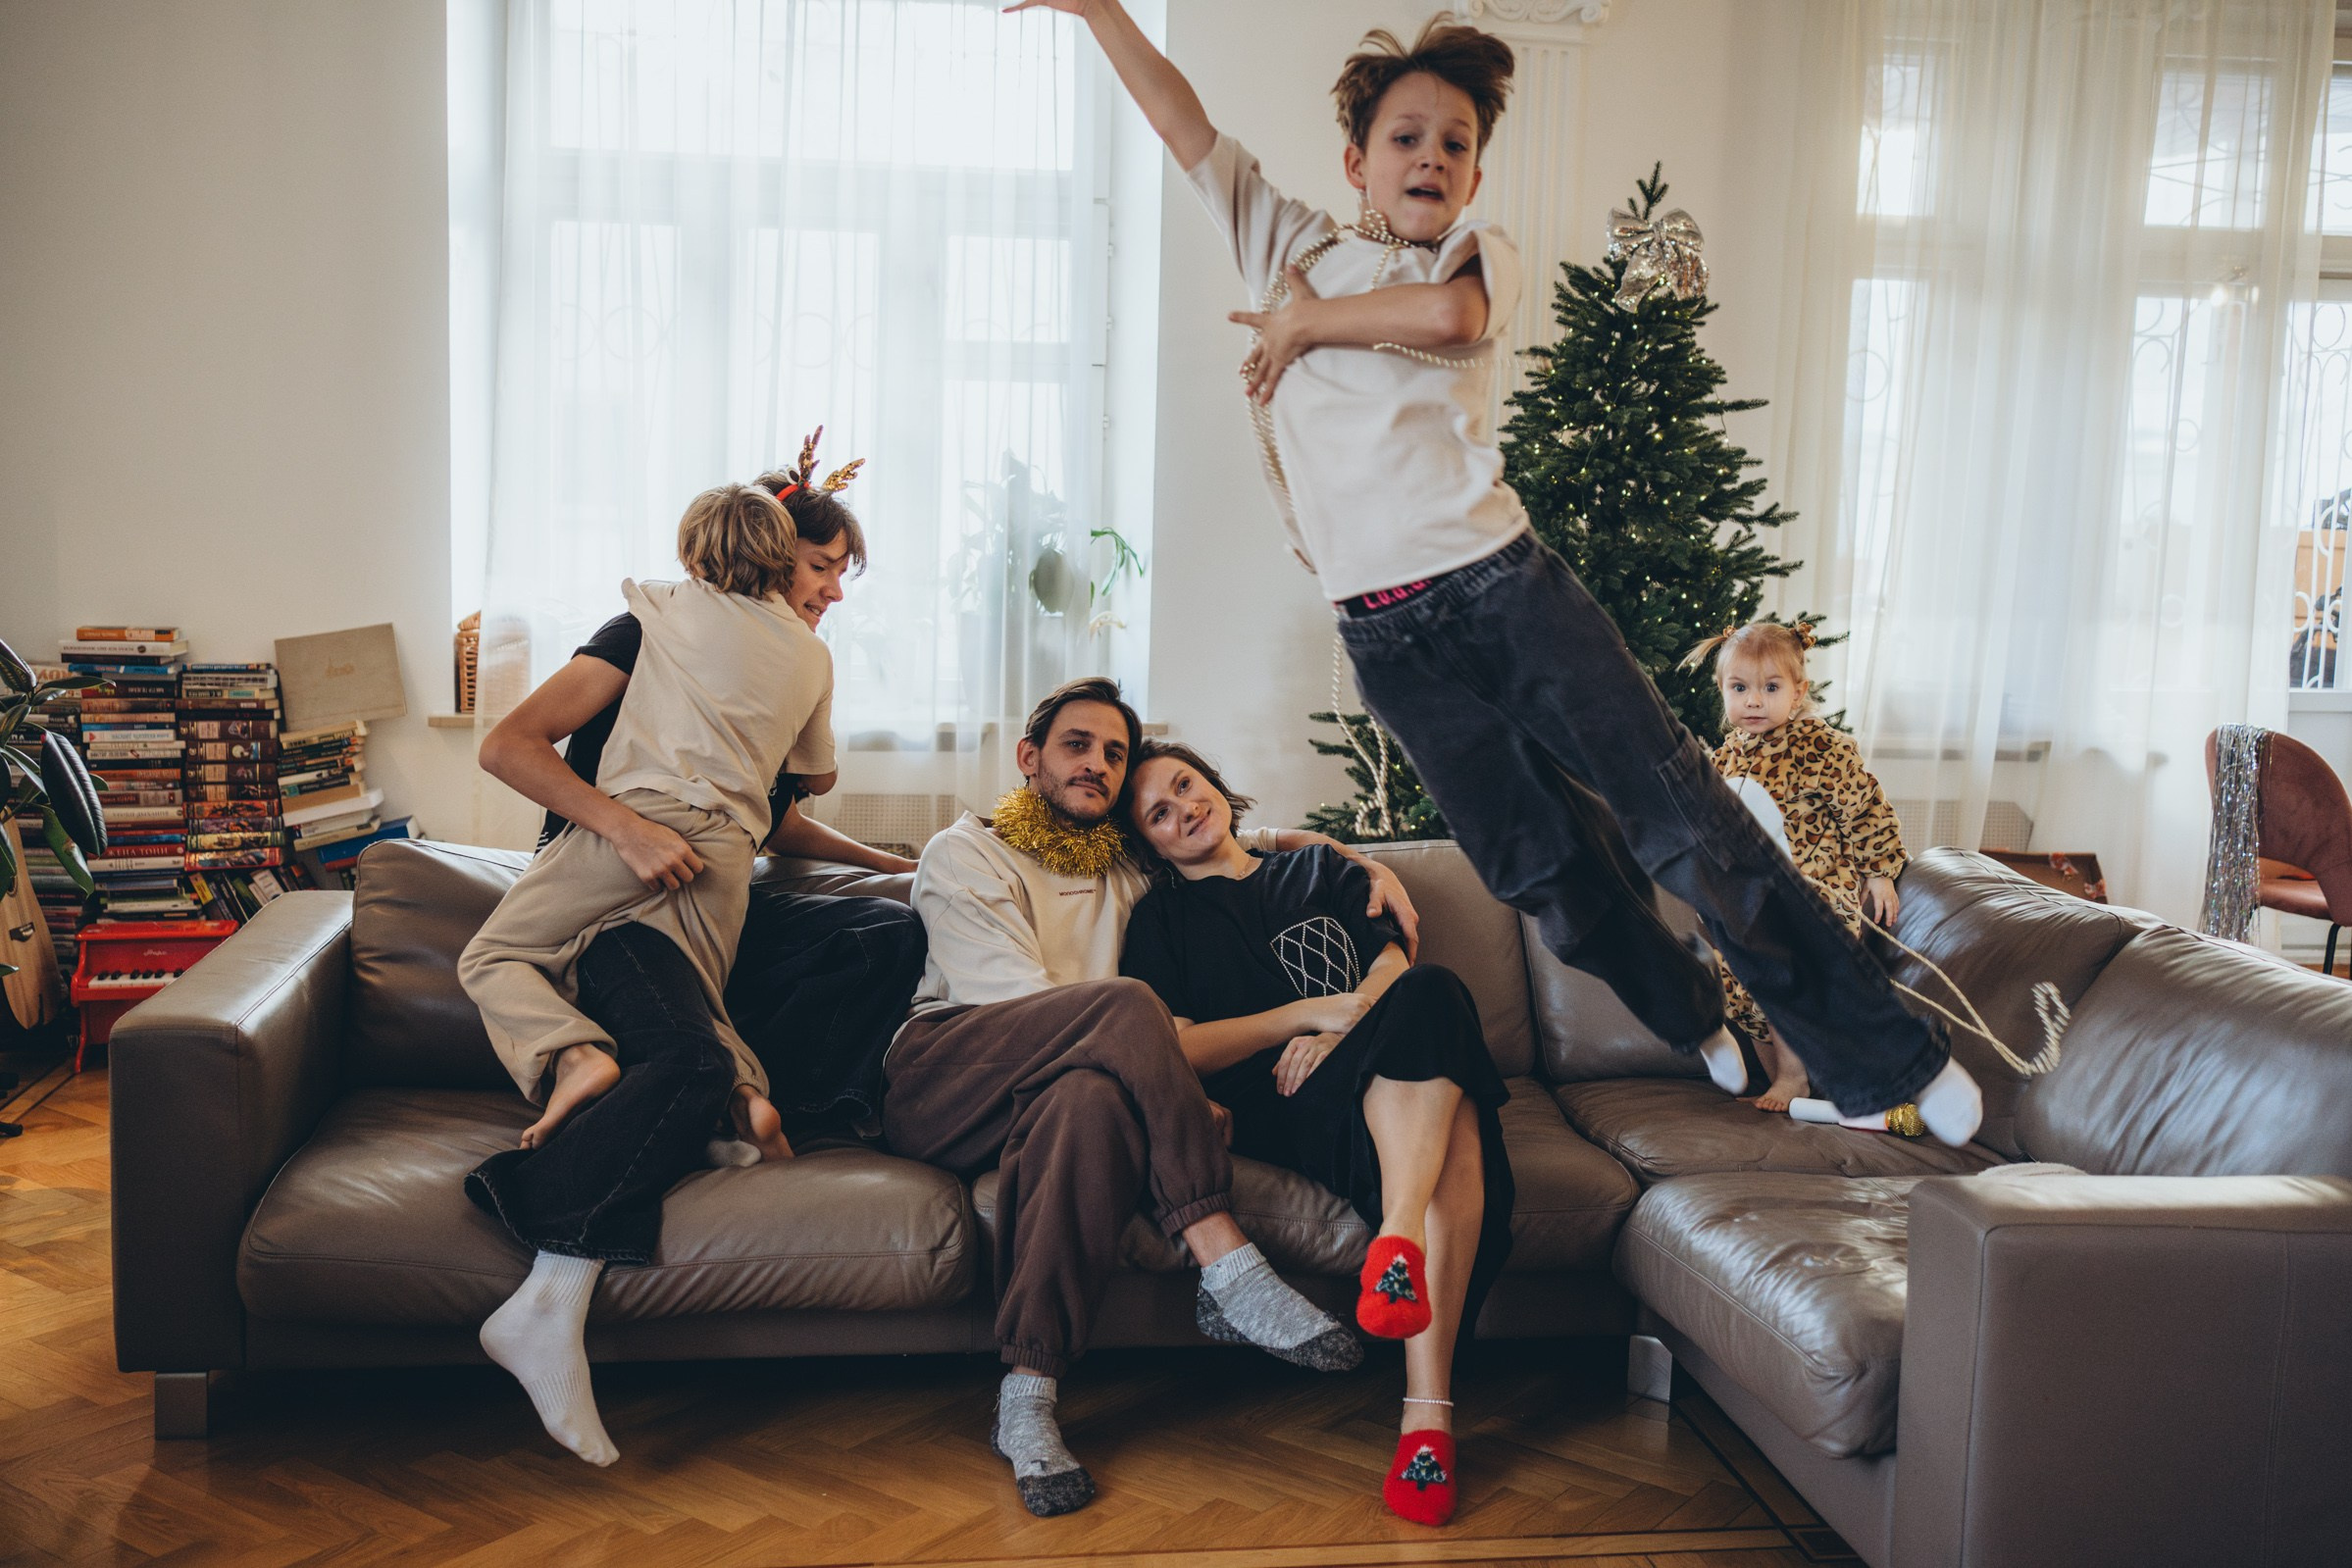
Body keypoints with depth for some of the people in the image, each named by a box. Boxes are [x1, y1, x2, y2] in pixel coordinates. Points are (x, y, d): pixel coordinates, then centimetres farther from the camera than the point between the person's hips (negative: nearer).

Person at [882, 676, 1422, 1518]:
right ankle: (1228, 1268, -37)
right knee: (1126, 1001, -33)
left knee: (1098, 1097, -37)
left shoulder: (1127, 865, 27)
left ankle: (1029, 1394, -45)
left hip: (1062, 1090, 4)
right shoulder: (965, 853, 10)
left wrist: (1368, 863, 14)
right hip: (936, 1084, -4)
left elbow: (1265, 838, 36)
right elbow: (1015, 1000, -6)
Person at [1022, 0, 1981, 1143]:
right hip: (1386, 633, 2)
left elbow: (1445, 313, -18)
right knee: (1550, 874, 7)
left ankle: (1886, 1057, 6)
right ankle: (1691, 1022, 34)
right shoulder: (1290, 249, 13)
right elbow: (1184, 125, 13)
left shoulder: (1482, 256, 6)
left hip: (1500, 582, -2)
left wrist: (1308, 321, -5)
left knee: (1687, 823, -5)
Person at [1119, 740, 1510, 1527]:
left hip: (1380, 1090, 3)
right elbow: (1175, 1049, 3)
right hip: (1266, 1108, -3)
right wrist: (1307, 1011, -6)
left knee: (1432, 993, -36)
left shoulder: (1319, 869, 28)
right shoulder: (1164, 916, 19)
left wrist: (1339, 1034, -9)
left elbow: (1393, 963, 13)